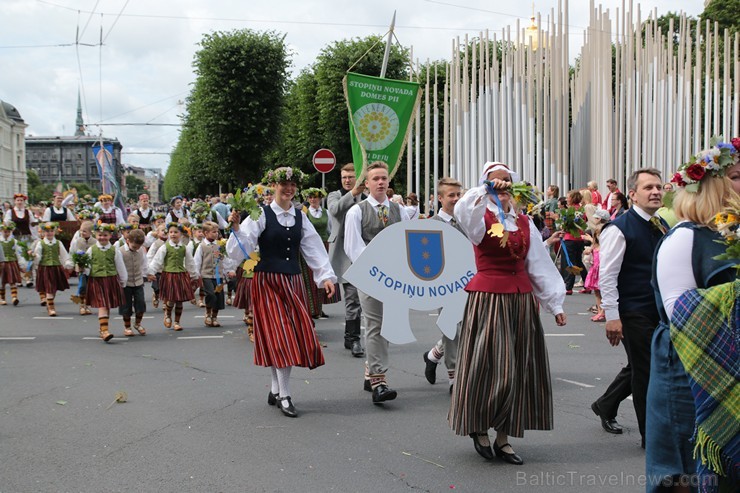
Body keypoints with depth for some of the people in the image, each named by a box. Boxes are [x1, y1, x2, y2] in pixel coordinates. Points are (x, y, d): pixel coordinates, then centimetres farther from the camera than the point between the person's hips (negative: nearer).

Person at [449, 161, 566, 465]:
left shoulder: (524, 223, 11)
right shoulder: (481, 218, -2)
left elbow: (539, 264, 10)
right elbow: (463, 210, -28)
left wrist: (555, 303, 9)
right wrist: (487, 190, -38)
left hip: (521, 300, 5)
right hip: (487, 299, -5)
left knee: (517, 370, 6)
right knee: (489, 368, -4)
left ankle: (503, 437, 17)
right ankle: (478, 426, 19)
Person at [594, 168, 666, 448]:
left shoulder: (663, 226, 10)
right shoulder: (619, 229, -13)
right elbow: (607, 275, -14)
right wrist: (612, 316, -17)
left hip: (659, 311, 8)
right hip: (633, 314, -7)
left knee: (638, 367, 18)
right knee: (645, 371, 0)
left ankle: (605, 406, 41)